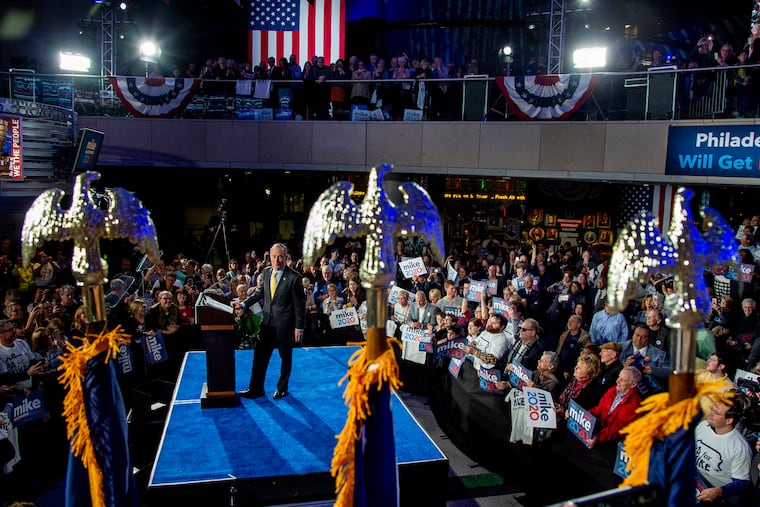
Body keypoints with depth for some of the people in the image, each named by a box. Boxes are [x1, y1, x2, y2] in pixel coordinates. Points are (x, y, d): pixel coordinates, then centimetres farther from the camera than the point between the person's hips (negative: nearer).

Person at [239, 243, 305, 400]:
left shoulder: (293, 277, -15)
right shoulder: (267, 272, 3)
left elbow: (300, 304, -11)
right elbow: (260, 292, 16)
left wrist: (299, 327, -10)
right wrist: (244, 304, 5)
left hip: (284, 323, -5)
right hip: (267, 321, 5)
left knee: (285, 356, 11)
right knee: (260, 355, 8)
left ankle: (282, 388, 29)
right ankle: (256, 388, 20)